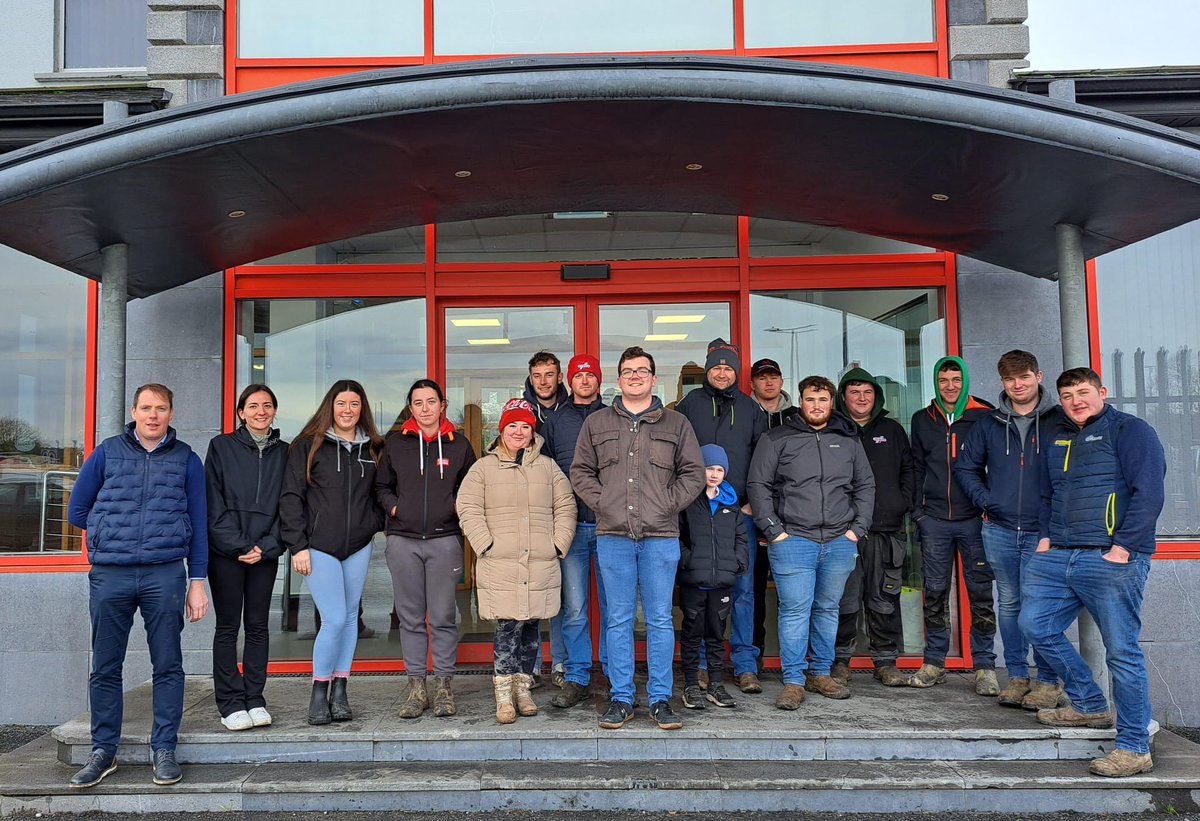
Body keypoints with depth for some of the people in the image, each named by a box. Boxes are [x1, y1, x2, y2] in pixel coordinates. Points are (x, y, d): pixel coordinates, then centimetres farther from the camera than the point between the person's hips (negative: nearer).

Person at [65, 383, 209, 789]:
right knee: (105, 667, 6)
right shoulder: (107, 452, 9)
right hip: (109, 575, 1)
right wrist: (113, 533, 12)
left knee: (167, 666, 2)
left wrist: (197, 581, 3)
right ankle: (103, 751, 18)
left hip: (165, 575, -1)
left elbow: (198, 523, 7)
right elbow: (76, 511, 14)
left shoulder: (186, 459, 8)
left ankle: (164, 749, 12)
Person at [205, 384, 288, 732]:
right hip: (226, 552, -2)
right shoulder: (222, 447, 3)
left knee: (258, 626, 6)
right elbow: (215, 503, -3)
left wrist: (266, 547, -6)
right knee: (228, 627, 1)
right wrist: (239, 546, -11)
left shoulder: (284, 453, 9)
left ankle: (255, 699, 13)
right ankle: (230, 702, 7)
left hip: (265, 554, 2)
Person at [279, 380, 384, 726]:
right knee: (334, 620, -10)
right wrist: (298, 545, -8)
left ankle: (340, 692, 18)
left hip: (359, 547, 4)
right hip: (319, 546, -4)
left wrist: (376, 523, 2)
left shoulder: (373, 449, 9)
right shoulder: (308, 446, -1)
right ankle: (318, 694, 8)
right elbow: (291, 496, -3)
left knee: (350, 617, 8)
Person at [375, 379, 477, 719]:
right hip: (402, 540, 1)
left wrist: (460, 511, 0)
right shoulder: (395, 444, 11)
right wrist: (392, 506, 2)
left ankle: (443, 685, 10)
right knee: (410, 617, 5)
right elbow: (381, 485, 19)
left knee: (443, 617, 0)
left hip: (444, 539, -1)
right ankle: (416, 685, 13)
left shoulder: (459, 445, 9)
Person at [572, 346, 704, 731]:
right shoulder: (596, 423, 12)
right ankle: (621, 699, 13)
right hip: (613, 536, 1)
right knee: (618, 620, 5)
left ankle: (660, 699, 13)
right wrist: (601, 502, -2)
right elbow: (580, 471, 12)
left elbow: (693, 473, 8)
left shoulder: (676, 424, 10)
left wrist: (668, 504, -3)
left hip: (660, 536, 0)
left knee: (660, 620, 3)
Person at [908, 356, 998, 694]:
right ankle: (934, 663, 15)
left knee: (981, 593, 0)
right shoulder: (922, 420, 11)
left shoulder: (985, 416, 2)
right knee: (935, 592, 6)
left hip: (974, 517, -2)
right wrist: (918, 510, 8)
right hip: (934, 519, 3)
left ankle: (984, 666, 8)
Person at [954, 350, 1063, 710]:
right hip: (998, 530, 4)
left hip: (1042, 531, -3)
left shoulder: (1059, 420, -1)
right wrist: (984, 499, 3)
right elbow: (965, 467, 16)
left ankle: (1048, 681, 10)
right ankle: (1017, 677, 20)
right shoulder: (989, 424, 8)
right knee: (1008, 604, 10)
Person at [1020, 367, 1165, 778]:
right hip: (1057, 557, 8)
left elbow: (1148, 493, -11)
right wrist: (1045, 536, 12)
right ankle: (1089, 705, 26)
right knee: (1036, 626, 9)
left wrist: (1123, 547, -17)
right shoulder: (1056, 438, 19)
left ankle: (1134, 748, 7)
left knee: (1122, 651, -4)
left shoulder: (1129, 430, -3)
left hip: (1112, 560, -8)